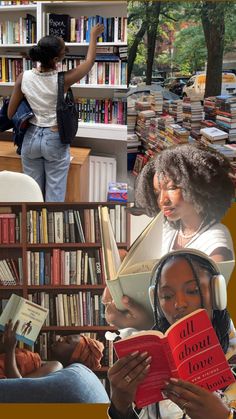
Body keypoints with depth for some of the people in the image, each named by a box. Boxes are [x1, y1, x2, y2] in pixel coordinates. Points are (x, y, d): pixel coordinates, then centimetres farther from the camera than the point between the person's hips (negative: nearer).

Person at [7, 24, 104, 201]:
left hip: (31, 138, 4)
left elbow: (11, 113, 0)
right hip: (55, 141, -3)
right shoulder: (63, 79, -18)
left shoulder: (24, 77, -9)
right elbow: (90, 61, 0)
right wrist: (93, 35, 16)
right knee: (55, 193, 6)